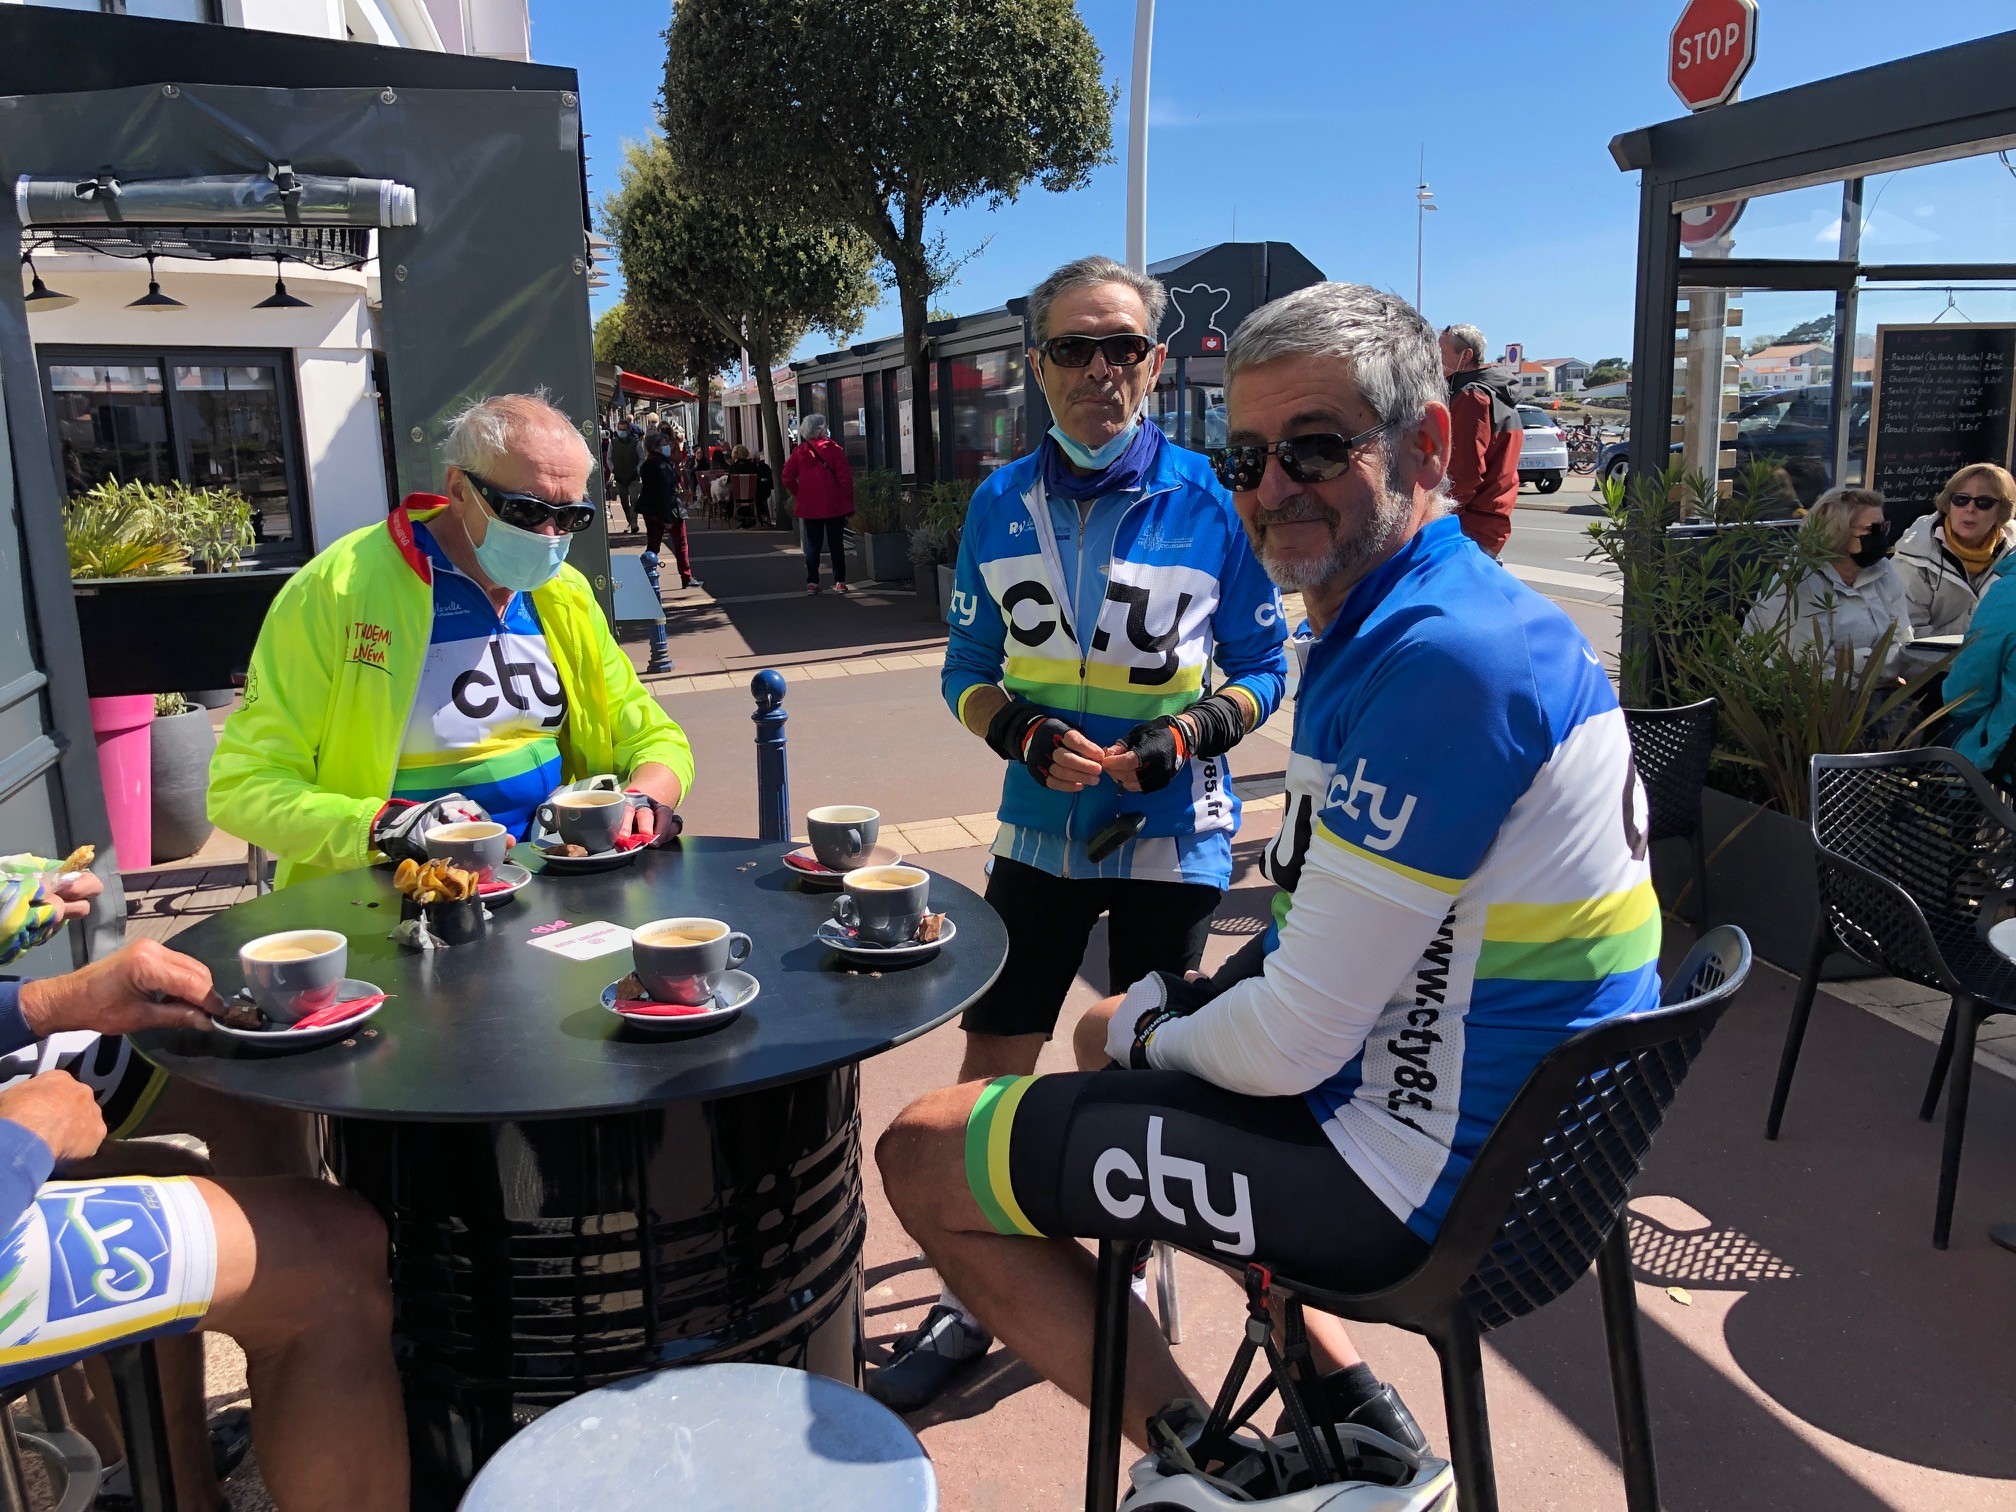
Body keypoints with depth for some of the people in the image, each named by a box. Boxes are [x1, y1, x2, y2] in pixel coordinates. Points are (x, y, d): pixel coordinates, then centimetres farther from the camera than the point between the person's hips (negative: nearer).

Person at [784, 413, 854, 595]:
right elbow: (844, 476, -11)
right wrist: (849, 501, -4)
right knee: (836, 544, 6)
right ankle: (839, 582, 6)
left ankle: (812, 583, 6)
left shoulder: (800, 451, 1)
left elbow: (788, 477, -1)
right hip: (835, 505, -2)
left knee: (812, 544, 9)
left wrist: (798, 494, 11)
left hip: (809, 505, 2)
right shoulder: (834, 448, -8)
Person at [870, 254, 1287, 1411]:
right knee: (989, 1073, 5)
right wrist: (1027, 737, -14)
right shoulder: (1001, 503, 1)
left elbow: (1264, 669, 0)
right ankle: (967, 1304, 23)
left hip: (1173, 834, -2)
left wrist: (1189, 735, -18)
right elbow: (968, 670, 6)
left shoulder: (1212, 502, -8)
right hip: (1040, 830, 2)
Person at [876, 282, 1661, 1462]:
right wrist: (1154, 1012, 7)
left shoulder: (1438, 660, -26)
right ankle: (1347, 1402, 26)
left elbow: (1292, 1044, -24)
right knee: (1112, 1030, 31)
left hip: (1411, 1167, -10)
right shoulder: (1441, 616, 8)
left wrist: (1154, 1034, -3)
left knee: (925, 1155, -5)